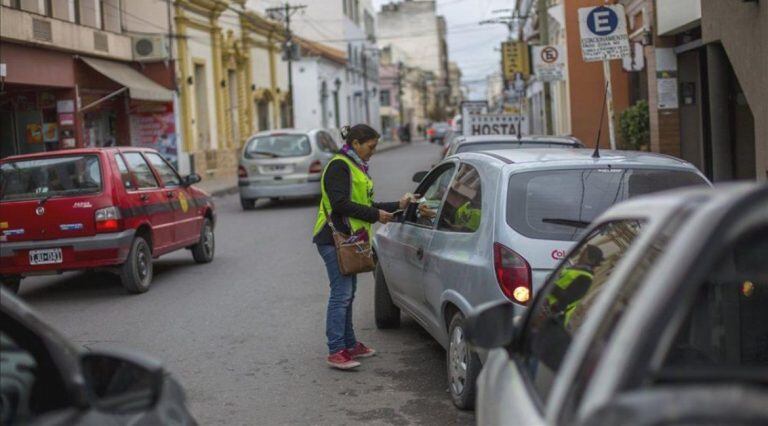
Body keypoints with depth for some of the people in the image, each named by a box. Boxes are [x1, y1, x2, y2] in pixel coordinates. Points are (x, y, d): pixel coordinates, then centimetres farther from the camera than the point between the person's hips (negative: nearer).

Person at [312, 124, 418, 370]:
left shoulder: (356, 167, 19)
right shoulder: (339, 166, -12)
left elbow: (364, 205, 19)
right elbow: (340, 204, -21)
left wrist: (397, 206, 13)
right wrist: (376, 215, -17)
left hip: (348, 239, 10)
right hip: (334, 239, -10)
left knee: (348, 294, 14)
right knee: (341, 294, -11)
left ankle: (349, 345, 23)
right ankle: (336, 352, -10)